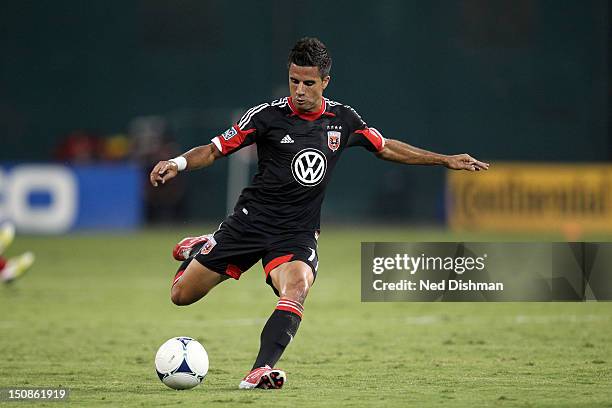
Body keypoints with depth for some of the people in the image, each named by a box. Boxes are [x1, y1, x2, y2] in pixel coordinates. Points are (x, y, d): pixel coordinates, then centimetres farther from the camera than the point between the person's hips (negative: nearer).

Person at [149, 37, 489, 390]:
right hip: (251, 221, -1)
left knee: (297, 287, -33)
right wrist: (178, 163, -24)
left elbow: (387, 148, 17)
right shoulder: (267, 116, -8)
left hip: (297, 234, 1)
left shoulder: (342, 119, 2)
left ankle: (261, 371, -40)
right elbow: (215, 150, -5)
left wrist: (446, 160, 15)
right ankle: (198, 249, 37)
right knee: (182, 294, 2)